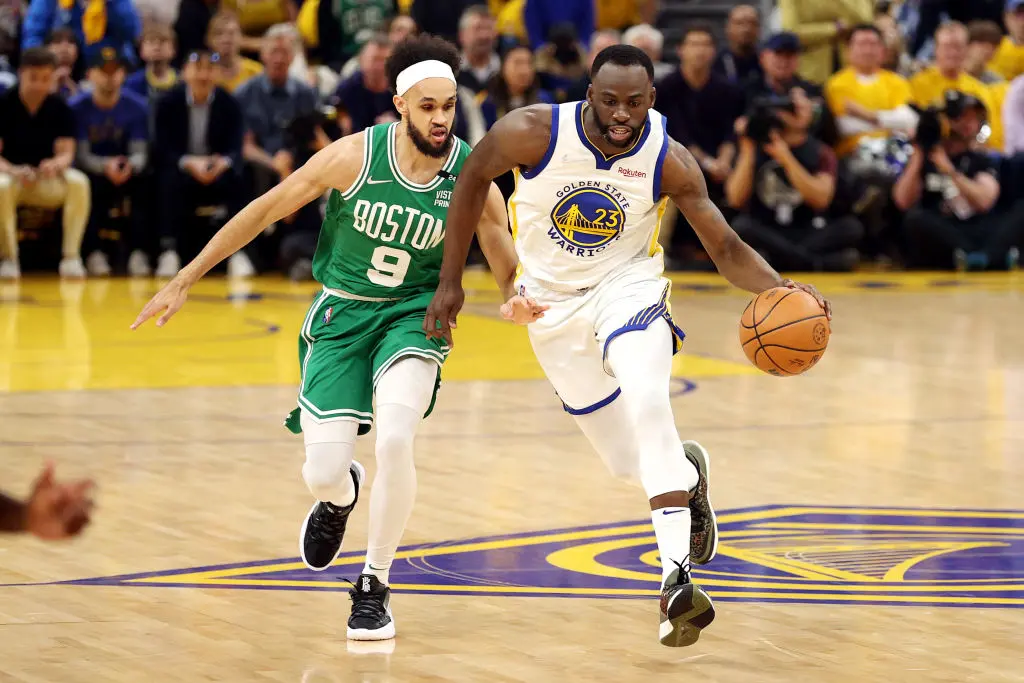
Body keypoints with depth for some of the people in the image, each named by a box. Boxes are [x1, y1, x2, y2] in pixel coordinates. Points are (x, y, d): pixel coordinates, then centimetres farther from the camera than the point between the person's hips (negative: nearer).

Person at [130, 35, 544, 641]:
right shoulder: (356, 155, -17)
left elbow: (511, 272, -4)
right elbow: (266, 210, -7)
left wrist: (519, 301, -30)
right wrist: (185, 281, -6)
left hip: (414, 315, 0)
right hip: (341, 314, 0)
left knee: (395, 441, -27)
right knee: (322, 473, -8)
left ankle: (375, 586, -4)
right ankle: (341, 495, 35)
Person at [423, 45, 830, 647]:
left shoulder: (670, 162, -20)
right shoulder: (534, 133, -22)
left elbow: (726, 247, -14)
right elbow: (475, 177, -4)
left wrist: (778, 286, -35)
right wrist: (451, 282, -3)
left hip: (628, 286, -2)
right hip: (552, 302, 2)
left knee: (647, 401, -32)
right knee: (631, 459, 5)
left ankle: (676, 576, -37)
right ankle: (687, 469, 44)